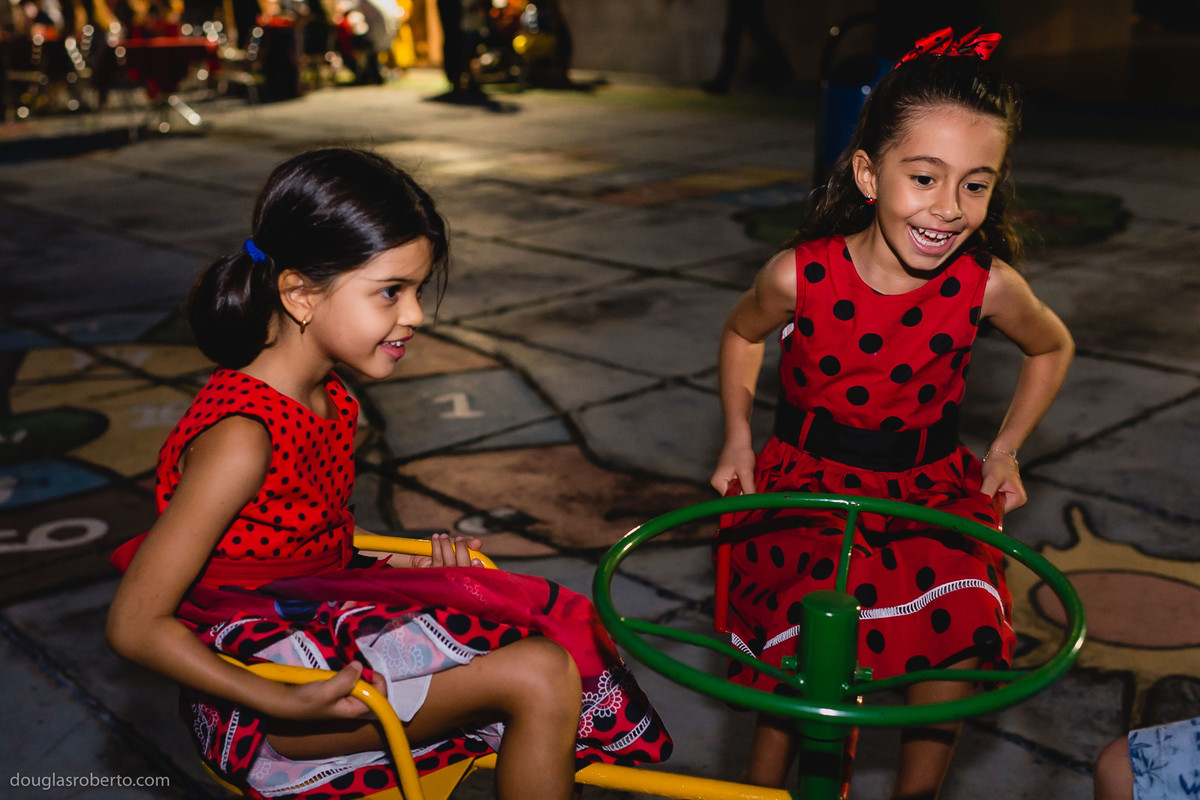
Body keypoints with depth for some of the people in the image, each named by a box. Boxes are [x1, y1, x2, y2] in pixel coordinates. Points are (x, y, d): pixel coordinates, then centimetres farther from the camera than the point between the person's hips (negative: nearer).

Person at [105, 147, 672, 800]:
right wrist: (289, 706, -28)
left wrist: (410, 567, 0)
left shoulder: (329, 400, 2)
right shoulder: (241, 436, -25)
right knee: (541, 676, -20)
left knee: (555, 626, 6)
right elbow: (135, 624, -23)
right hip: (255, 704, -9)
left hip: (318, 621, 9)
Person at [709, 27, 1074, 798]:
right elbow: (742, 334, 7)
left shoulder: (987, 286, -15)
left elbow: (1054, 347, 9)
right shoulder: (801, 275, -17)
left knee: (967, 617, -25)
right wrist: (738, 438, 3)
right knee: (804, 620, -27)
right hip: (807, 476, -1)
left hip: (931, 487, 2)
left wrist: (1005, 450, 6)